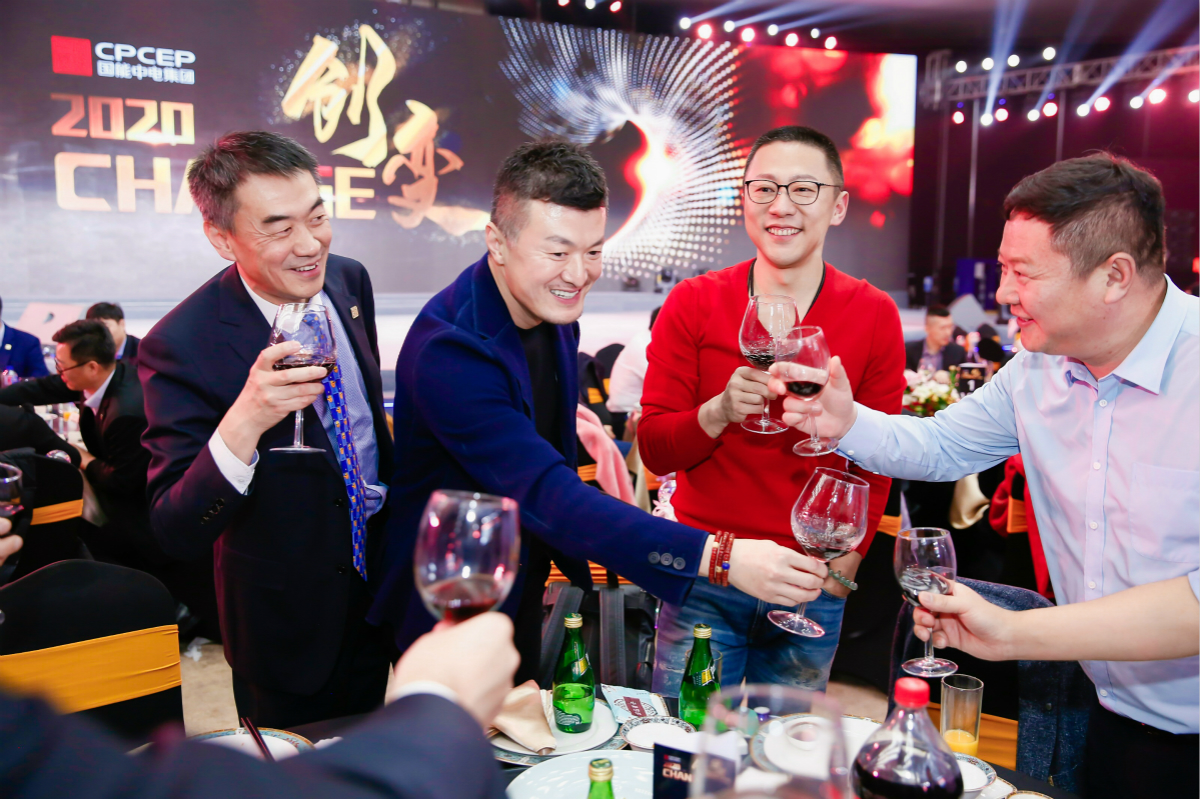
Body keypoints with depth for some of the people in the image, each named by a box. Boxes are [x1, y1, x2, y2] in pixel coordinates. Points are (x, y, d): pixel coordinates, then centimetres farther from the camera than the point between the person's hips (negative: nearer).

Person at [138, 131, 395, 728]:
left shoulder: (349, 280, -7)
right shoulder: (181, 345, -27)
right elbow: (175, 533, -28)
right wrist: (243, 423, -44)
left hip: (377, 582, 6)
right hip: (289, 622, -5)